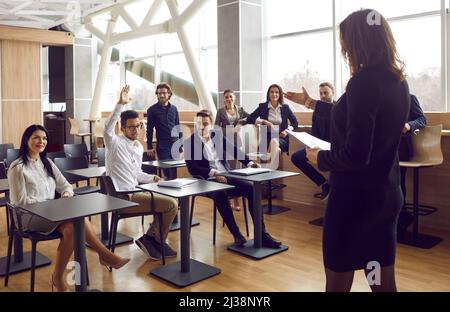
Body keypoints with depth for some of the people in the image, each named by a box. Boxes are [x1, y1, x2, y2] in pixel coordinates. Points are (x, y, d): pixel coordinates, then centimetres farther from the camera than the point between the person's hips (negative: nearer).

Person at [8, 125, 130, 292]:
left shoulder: (47, 163, 14)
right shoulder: (17, 168, -7)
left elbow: (65, 185, 16)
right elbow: (20, 201, -10)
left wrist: (66, 194, -8)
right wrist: (50, 202, -16)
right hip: (30, 216, -6)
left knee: (71, 228, -28)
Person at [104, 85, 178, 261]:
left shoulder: (139, 147, 15)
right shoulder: (115, 143, -9)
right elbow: (107, 129, -32)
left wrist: (152, 178, 7)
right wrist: (120, 104, -38)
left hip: (134, 192, 9)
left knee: (170, 203, 16)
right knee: (171, 205, -13)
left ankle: (152, 238, 19)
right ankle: (152, 239, 6)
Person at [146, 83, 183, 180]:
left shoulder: (174, 108, 11)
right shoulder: (152, 110, 1)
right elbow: (149, 130, 0)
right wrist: (150, 147, -5)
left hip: (175, 143, 3)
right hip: (162, 145, -3)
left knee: (174, 172, 4)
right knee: (168, 172, -7)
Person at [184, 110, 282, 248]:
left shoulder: (218, 136, 12)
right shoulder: (189, 142, -1)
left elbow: (234, 150, 8)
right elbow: (192, 168, -11)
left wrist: (249, 162, -11)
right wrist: (213, 173, -24)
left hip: (226, 176, 4)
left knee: (251, 188, -19)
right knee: (220, 195, -37)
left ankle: (262, 234, -18)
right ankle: (236, 234, -23)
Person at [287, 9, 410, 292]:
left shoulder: (364, 81, -20)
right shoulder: (399, 82, 6)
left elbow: (355, 155, -25)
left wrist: (320, 158, -5)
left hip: (355, 196, -8)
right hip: (387, 194, 8)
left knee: (338, 281, 10)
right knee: (384, 282, 18)